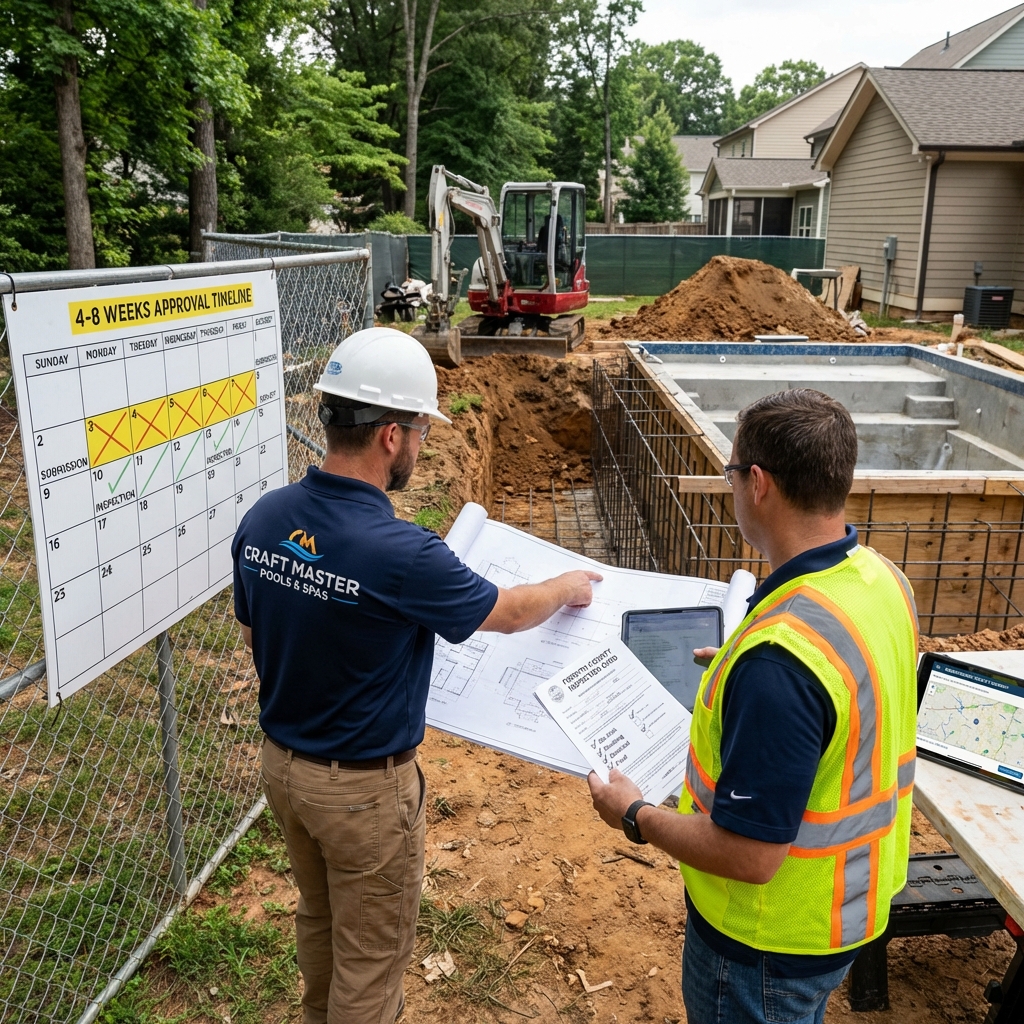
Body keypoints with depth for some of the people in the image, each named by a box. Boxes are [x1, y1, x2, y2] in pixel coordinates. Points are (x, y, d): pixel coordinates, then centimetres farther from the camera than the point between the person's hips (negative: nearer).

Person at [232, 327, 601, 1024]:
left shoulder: (262, 519, -11)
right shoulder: (400, 553, -31)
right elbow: (509, 612, -14)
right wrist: (569, 587, 6)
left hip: (281, 760, 7)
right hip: (363, 788, -7)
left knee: (319, 921, 31)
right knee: (371, 954, 17)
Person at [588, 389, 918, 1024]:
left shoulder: (779, 659, -38)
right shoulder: (885, 579, -9)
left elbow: (749, 856, -32)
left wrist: (636, 816, -16)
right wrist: (741, 673, 16)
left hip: (775, 942, -8)